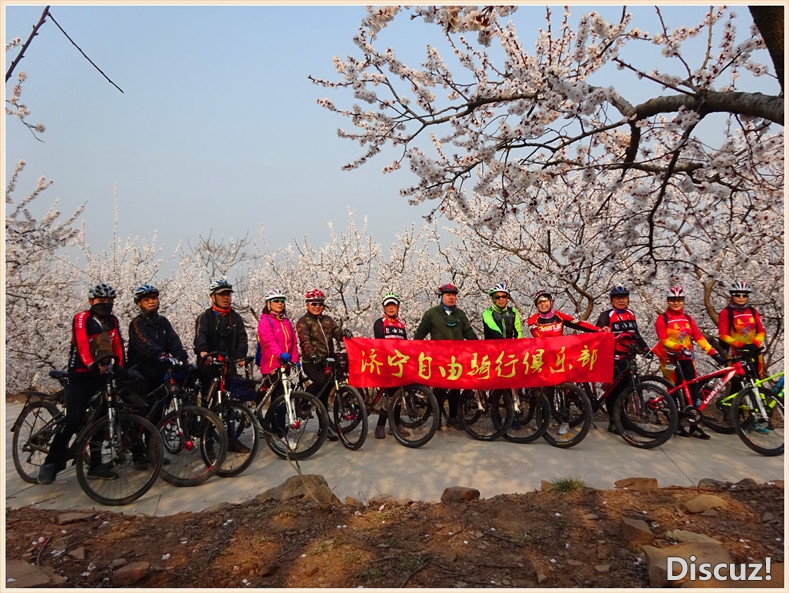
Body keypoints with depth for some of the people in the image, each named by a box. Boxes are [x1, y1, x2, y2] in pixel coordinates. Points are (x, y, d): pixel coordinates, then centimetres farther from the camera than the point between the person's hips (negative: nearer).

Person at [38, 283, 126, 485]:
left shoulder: (113, 321, 8)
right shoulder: (81, 318, -9)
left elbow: (118, 346, 1)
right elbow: (82, 343, -24)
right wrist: (92, 365, -39)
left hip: (101, 374, 5)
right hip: (81, 375, -5)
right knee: (74, 420, -11)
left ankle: (96, 465, 14)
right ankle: (51, 463, 4)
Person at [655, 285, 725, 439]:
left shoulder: (688, 318, 11)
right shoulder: (662, 318, -4)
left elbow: (699, 337, 3)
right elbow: (664, 340, -14)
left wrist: (713, 353, -7)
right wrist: (680, 348, -30)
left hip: (686, 358, 4)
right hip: (670, 358, -4)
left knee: (693, 390, 0)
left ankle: (694, 425, 7)